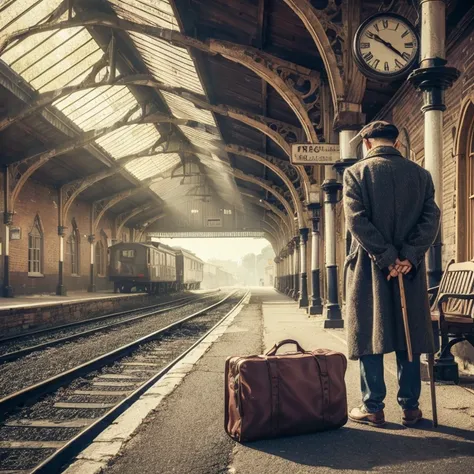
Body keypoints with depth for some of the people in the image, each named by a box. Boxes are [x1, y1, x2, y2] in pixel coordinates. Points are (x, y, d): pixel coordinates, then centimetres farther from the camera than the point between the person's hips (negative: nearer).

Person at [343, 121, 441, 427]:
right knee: (409, 337, 10)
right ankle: (410, 407, 15)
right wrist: (409, 256, -12)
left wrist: (387, 258, -12)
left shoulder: (356, 173, -2)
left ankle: (373, 408, 9)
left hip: (369, 267, -2)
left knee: (370, 336, 5)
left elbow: (357, 220, -13)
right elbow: (431, 218, -4)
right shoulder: (421, 174, 7)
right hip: (411, 268, 3)